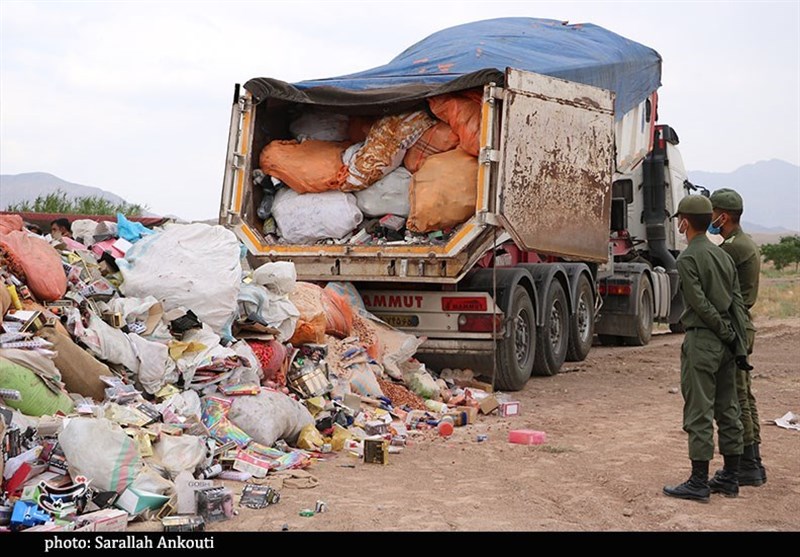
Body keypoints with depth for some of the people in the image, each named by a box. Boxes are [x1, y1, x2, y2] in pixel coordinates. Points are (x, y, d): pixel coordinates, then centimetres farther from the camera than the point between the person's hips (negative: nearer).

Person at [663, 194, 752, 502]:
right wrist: (740, 346, 8)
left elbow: (701, 304, -16)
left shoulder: (688, 258, -11)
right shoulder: (724, 256, 13)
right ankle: (731, 479, 18)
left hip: (701, 339, -8)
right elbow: (737, 303, 10)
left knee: (699, 413, -5)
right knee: (727, 410, 12)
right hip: (726, 342, 8)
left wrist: (727, 334, -7)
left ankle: (699, 483, -2)